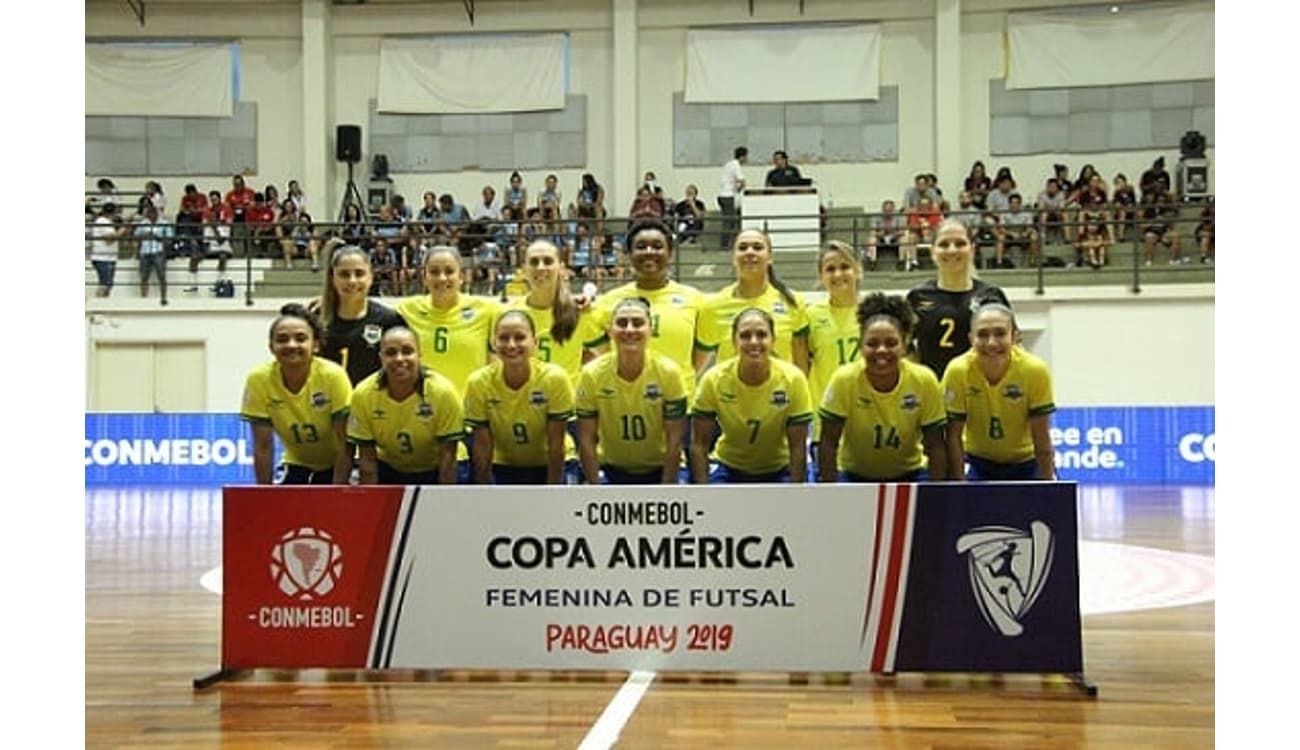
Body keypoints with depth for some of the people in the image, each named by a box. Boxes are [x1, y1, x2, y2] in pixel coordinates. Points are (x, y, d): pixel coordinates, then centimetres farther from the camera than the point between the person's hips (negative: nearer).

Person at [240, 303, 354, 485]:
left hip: (336, 466, -2)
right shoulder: (259, 380, -20)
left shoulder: (333, 376, -26)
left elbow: (344, 445, -21)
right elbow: (263, 447, -13)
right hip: (295, 464, 2)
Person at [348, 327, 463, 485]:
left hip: (434, 473, -2)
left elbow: (447, 457, -20)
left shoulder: (443, 393, -27)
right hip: (387, 470, 2)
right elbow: (367, 457, -13)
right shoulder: (363, 394, -21)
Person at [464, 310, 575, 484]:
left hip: (546, 468, -1)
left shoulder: (555, 379, -23)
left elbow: (556, 445, -17)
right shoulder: (479, 382, -19)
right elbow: (482, 447, -13)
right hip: (502, 469, 1)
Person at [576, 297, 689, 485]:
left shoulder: (669, 372, -17)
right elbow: (587, 439, -10)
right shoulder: (592, 374, -16)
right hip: (613, 471, 1)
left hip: (659, 470, -1)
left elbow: (674, 438, -13)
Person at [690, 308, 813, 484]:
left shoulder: (793, 379, -22)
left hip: (778, 471, 0)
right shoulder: (714, 380, -20)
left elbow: (797, 447, -16)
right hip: (730, 470, 1)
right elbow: (699, 444, -14)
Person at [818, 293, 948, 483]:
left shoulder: (924, 380, -21)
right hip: (854, 475, -1)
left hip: (909, 474, 1)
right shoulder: (844, 379, -24)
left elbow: (935, 446, -12)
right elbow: (829, 443, -16)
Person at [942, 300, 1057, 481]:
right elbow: (954, 436, -17)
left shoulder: (1035, 370, -26)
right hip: (979, 464, 0)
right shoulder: (958, 371, -25)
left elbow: (1041, 438, -18)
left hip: (1027, 463, 0)